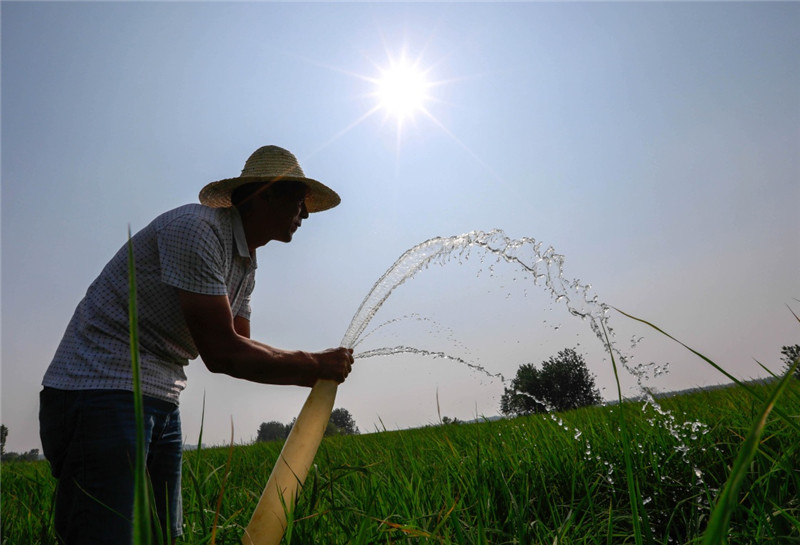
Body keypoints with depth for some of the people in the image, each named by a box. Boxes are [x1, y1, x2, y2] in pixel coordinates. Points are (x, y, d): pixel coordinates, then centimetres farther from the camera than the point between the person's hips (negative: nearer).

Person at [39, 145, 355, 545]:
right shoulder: (196, 228, -19)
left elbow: (239, 350, 9)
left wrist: (316, 371, -3)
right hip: (99, 388, -9)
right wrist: (315, 366, -14)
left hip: (161, 402, 9)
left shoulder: (246, 265, 12)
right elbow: (221, 353, -24)